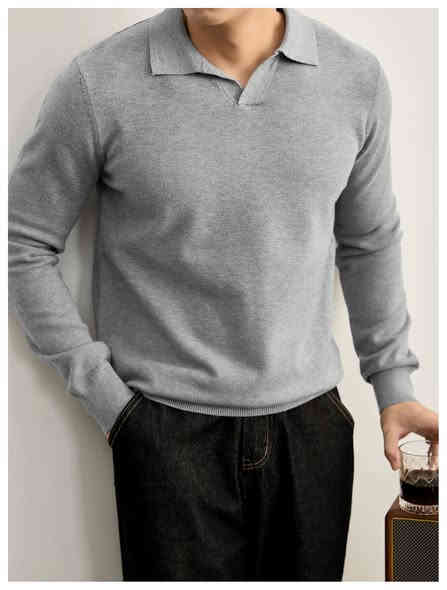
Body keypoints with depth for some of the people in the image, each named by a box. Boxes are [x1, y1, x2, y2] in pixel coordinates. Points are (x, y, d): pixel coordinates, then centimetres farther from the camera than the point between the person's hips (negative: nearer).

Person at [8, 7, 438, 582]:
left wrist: (394, 386, 11)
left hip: (311, 420, 3)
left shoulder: (355, 75, -3)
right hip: (172, 430, -3)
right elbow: (22, 246, -3)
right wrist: (108, 402, -6)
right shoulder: (97, 82, -12)